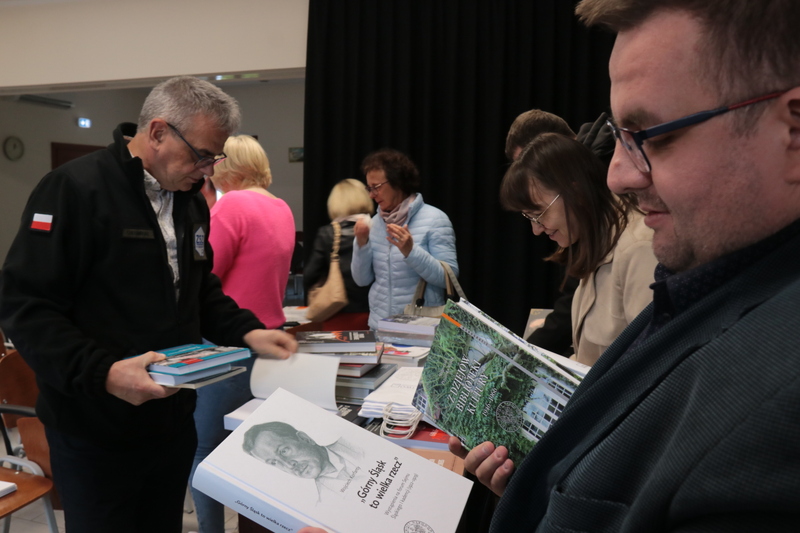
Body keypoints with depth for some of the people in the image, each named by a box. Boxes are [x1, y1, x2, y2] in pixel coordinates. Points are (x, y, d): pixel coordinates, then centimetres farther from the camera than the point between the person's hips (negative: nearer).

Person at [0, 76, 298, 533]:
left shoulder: (191, 201, 8)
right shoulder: (75, 188, -17)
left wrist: (246, 332, 0)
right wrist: (102, 373, -31)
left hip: (172, 421, 7)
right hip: (97, 432, -7)